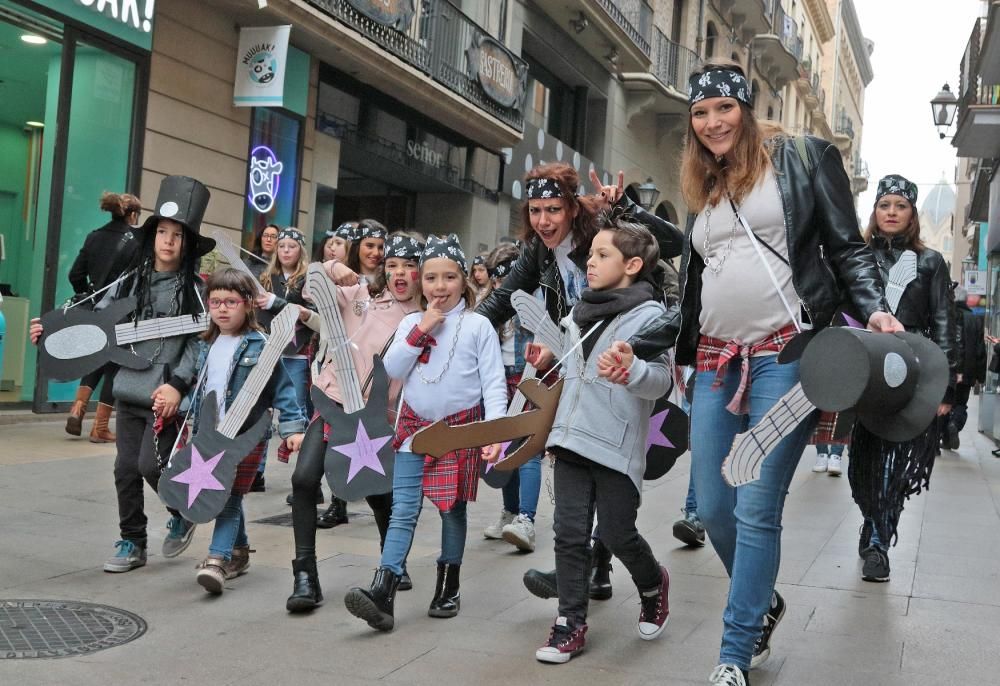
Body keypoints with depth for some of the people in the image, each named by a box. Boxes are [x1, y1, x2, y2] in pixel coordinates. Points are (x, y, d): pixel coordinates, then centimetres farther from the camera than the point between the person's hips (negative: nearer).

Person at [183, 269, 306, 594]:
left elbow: (281, 389, -10)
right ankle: (239, 552, 31)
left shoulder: (259, 346, -10)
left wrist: (293, 427, -15)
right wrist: (194, 426, 21)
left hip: (247, 436, -6)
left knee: (230, 497, -9)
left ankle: (218, 560, -11)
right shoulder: (206, 346, 10)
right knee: (228, 497, 15)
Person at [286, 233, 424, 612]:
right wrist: (331, 268, -11)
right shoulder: (360, 295, 7)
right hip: (333, 399, 1)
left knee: (378, 490, 3)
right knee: (304, 478, -14)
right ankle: (305, 575, -5)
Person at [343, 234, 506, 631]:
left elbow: (494, 383, -8)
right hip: (415, 426, 2)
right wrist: (422, 328, -12)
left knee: (452, 508, 9)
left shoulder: (478, 326, -4)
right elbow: (393, 369, -5)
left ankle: (449, 588, 24)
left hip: (460, 427, -2)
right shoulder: (410, 323, 6)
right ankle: (382, 594, -11)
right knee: (403, 510, -4)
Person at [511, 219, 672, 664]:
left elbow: (661, 382, -16)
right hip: (571, 436, 6)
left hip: (617, 444, -6)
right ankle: (571, 623, 13)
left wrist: (632, 371, -35)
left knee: (617, 535, 4)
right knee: (569, 533, 4)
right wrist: (548, 362, 9)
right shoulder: (580, 313, 13)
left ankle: (653, 585, 34)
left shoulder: (648, 314, -8)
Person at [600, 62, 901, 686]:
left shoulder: (803, 158, 5)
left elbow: (848, 248, 2)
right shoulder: (703, 194, 20)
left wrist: (874, 309, -15)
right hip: (717, 362, 6)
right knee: (714, 509, 7)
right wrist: (637, 346, 13)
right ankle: (763, 604, 34)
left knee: (756, 510, -7)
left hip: (786, 355, -6)